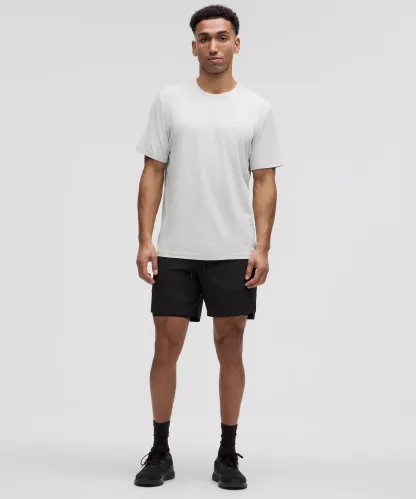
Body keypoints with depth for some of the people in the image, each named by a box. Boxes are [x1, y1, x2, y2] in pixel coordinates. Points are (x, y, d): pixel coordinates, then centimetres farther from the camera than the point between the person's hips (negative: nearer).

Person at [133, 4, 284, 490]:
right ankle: (160, 452, 15)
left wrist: (261, 247, -8)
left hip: (234, 253, 0)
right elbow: (152, 174, 0)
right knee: (166, 345, 2)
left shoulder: (257, 109, 2)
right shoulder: (169, 101, 1)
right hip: (176, 251, 0)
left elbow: (264, 182, 1)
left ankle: (227, 455, 16)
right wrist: (145, 240, -7)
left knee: (230, 347, 5)